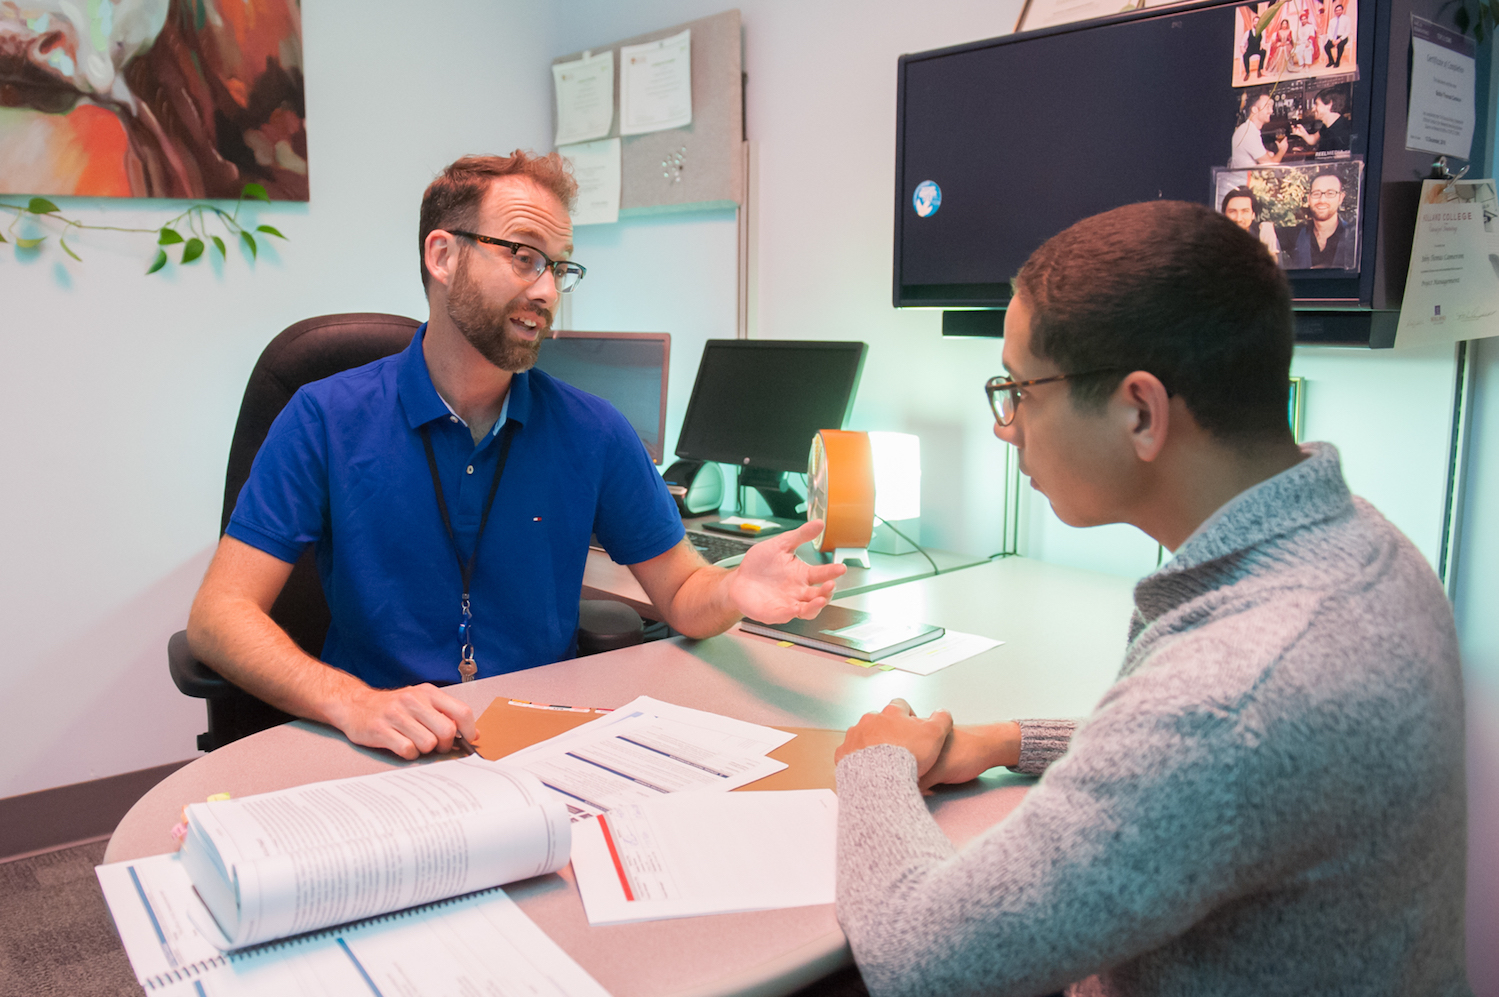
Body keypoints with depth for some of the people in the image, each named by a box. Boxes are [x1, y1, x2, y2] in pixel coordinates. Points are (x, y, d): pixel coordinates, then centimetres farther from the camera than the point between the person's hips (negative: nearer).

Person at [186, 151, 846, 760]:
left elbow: (679, 593, 4)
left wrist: (734, 591, -22)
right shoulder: (327, 420, -6)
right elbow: (219, 614, -11)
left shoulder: (591, 431, 0)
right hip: (385, 756, 0)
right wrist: (353, 703, -29)